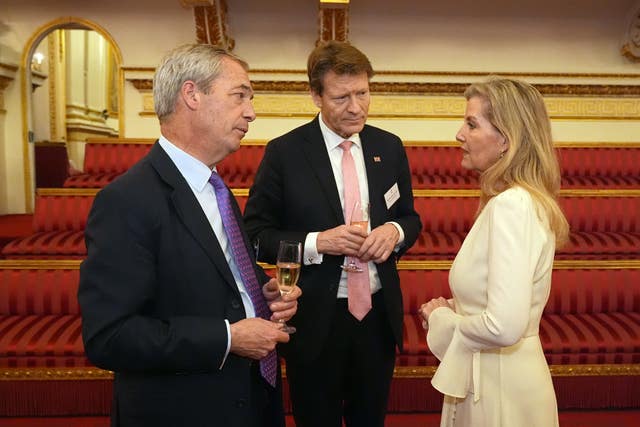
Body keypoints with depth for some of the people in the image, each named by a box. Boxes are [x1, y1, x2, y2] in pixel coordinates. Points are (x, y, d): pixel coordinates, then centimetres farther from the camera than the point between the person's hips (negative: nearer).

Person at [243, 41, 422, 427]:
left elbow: (410, 217, 10)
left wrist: (395, 232, -13)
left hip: (378, 313, 4)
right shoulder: (284, 152, -11)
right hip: (315, 319, -3)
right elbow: (256, 233, -9)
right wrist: (317, 242, -24)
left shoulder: (389, 147, 1)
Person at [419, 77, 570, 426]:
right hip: (495, 374, 9)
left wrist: (442, 318, -14)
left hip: (499, 387, -8)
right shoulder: (520, 198, 5)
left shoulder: (511, 204, -24)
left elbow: (504, 326, -31)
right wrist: (453, 307, 1)